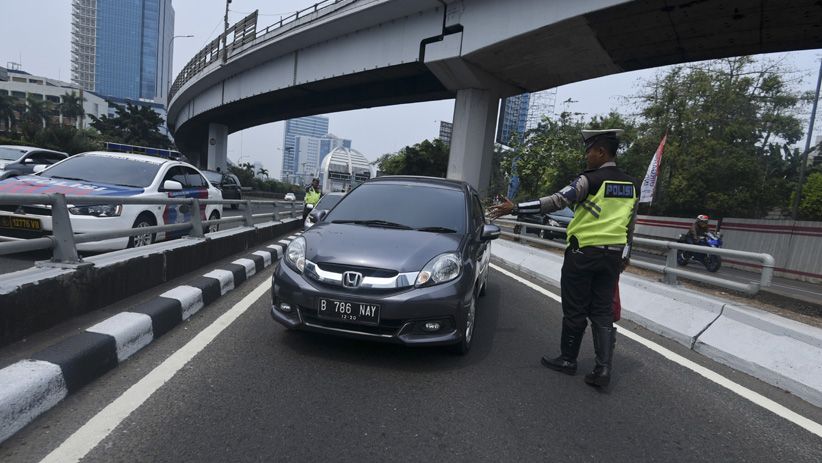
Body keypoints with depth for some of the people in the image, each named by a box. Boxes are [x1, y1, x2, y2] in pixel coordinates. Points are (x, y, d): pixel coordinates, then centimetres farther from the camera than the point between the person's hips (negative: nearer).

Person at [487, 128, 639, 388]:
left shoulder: (590, 180, -12)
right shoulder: (631, 185, 9)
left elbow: (554, 202, -18)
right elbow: (630, 225, 15)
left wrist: (514, 208, -16)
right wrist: (625, 254, 25)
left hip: (583, 253, -6)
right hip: (612, 255, 6)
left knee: (575, 310, 6)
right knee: (603, 311, 10)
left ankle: (568, 359, 20)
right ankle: (603, 368, 7)